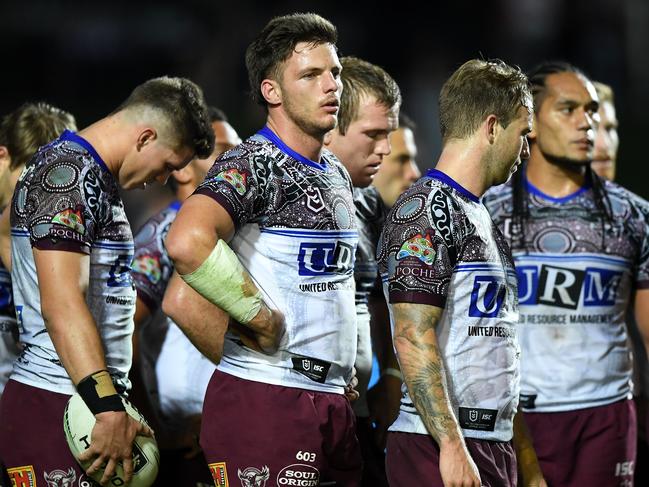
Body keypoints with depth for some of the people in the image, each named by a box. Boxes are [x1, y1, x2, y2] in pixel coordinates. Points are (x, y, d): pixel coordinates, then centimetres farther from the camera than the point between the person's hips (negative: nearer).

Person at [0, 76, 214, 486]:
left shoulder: (94, 176, 20)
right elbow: (62, 305, -22)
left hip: (94, 399, 10)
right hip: (54, 407, -10)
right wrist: (109, 408, -27)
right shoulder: (67, 174, -12)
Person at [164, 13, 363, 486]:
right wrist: (262, 318, -20)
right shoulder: (252, 164, -11)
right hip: (265, 400, -9)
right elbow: (187, 242, -31)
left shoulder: (336, 174, 18)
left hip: (331, 396, 9)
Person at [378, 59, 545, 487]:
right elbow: (413, 339, -17)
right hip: (441, 449, -9)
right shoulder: (425, 210, -9)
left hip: (495, 445, 9)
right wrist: (452, 447, -22)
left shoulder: (481, 216, 20)